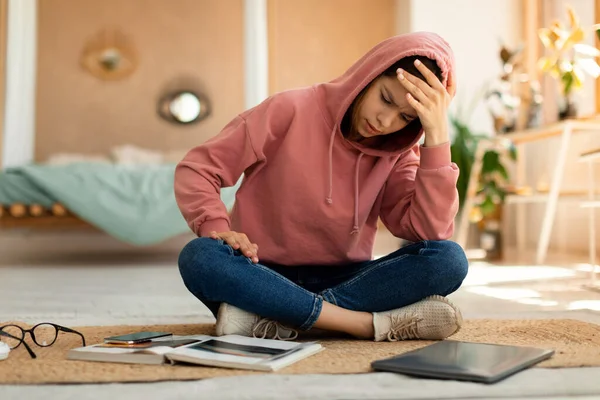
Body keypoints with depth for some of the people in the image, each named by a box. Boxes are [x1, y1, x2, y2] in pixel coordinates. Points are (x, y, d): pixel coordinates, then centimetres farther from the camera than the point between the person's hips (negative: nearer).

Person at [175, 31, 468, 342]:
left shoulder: (398, 153, 1)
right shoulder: (291, 111, -8)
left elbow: (432, 232, -15)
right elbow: (197, 169, -7)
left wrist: (437, 137, -19)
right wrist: (218, 229, -25)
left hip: (340, 280, 3)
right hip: (264, 275, -2)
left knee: (449, 259, -22)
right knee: (199, 258, -34)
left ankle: (272, 317, -28)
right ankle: (375, 323, -33)